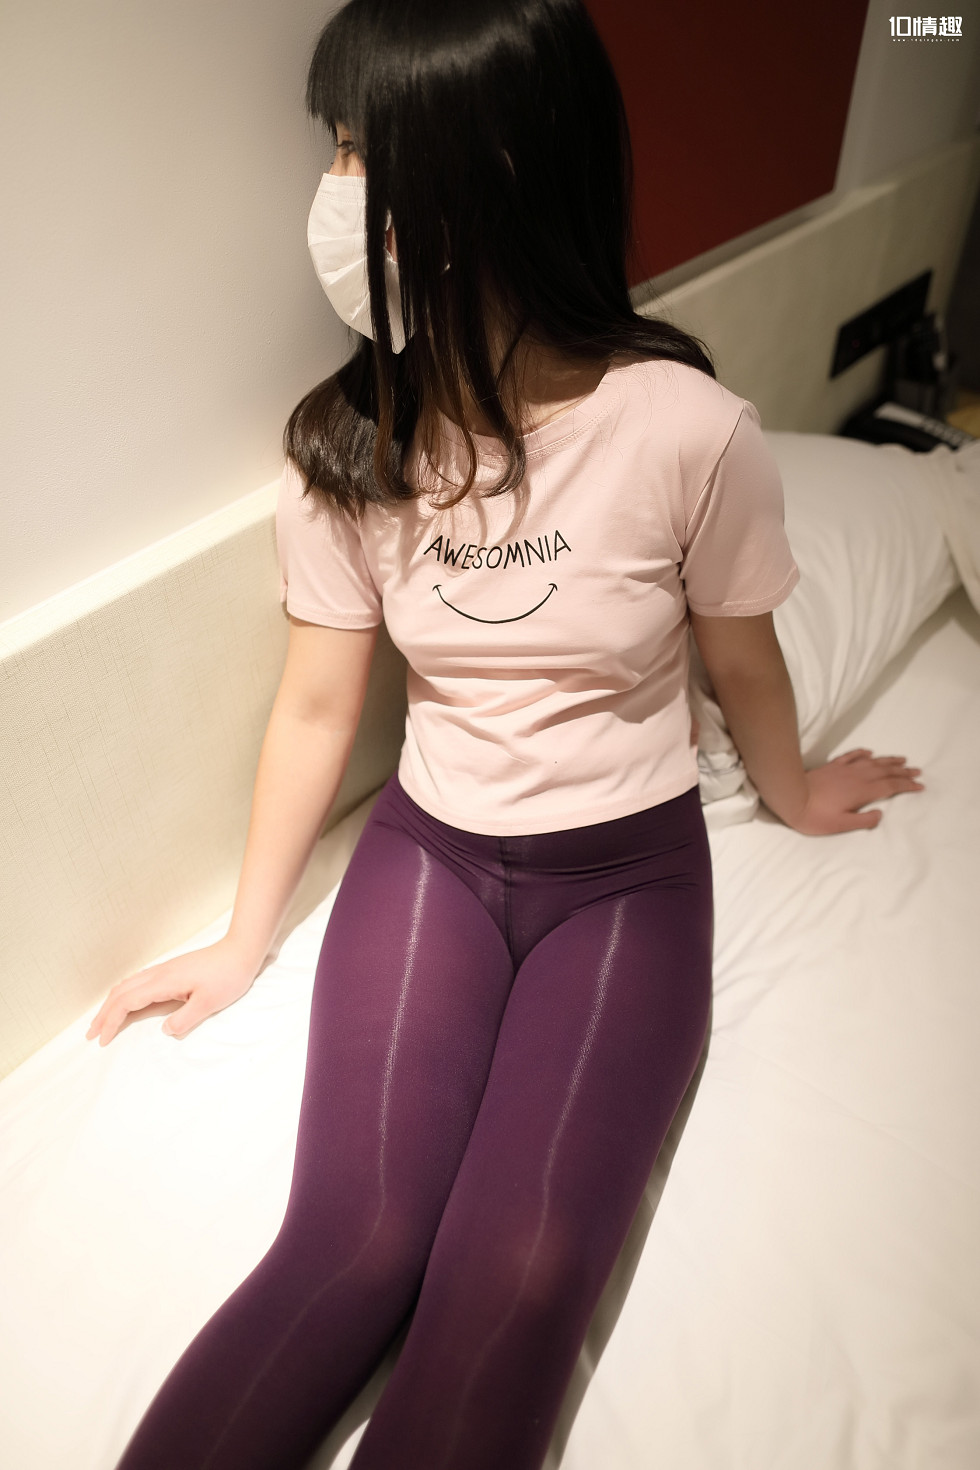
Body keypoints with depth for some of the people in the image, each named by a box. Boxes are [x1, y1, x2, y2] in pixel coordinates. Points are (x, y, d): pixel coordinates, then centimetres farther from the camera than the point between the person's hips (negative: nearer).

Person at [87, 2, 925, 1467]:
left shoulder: (690, 428, -15)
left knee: (523, 1270, -21)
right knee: (359, 1241, -18)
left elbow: (741, 661, 3)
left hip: (629, 869, -1)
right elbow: (317, 706, 3)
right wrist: (244, 943, 11)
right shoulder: (346, 444, -5)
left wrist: (792, 791, 21)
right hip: (432, 850, 2)